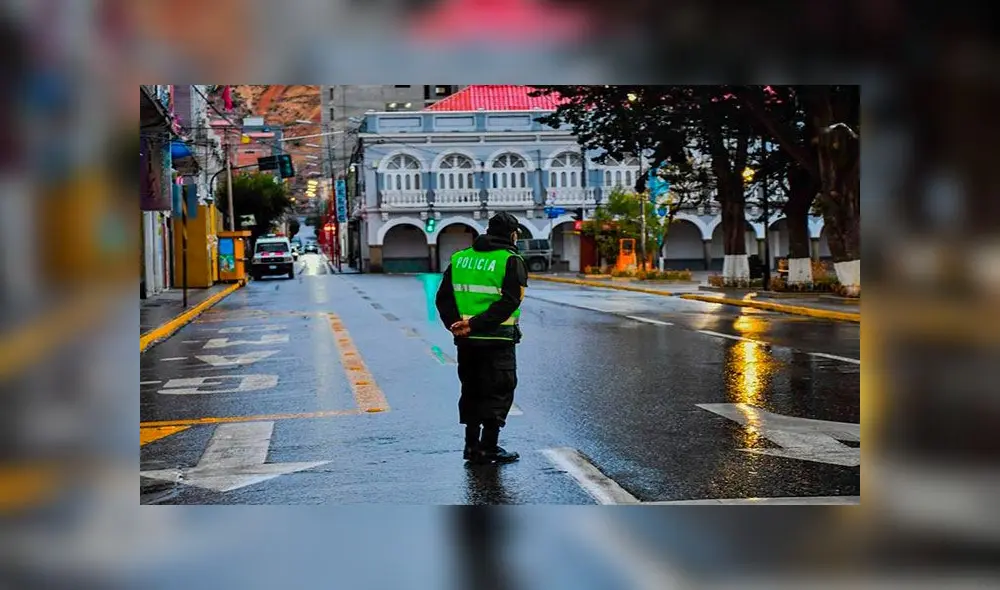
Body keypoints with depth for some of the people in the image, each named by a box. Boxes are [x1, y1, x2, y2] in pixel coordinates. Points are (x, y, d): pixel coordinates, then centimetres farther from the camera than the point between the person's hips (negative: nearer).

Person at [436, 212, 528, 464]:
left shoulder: (459, 258, 11)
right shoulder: (511, 261, -6)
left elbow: (443, 297, 5)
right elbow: (509, 302, -18)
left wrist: (456, 324, -5)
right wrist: (476, 324, -20)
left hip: (466, 340, 6)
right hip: (497, 339, -6)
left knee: (471, 390, 16)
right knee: (499, 392, 3)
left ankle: (471, 444, 20)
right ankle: (488, 448, 2)